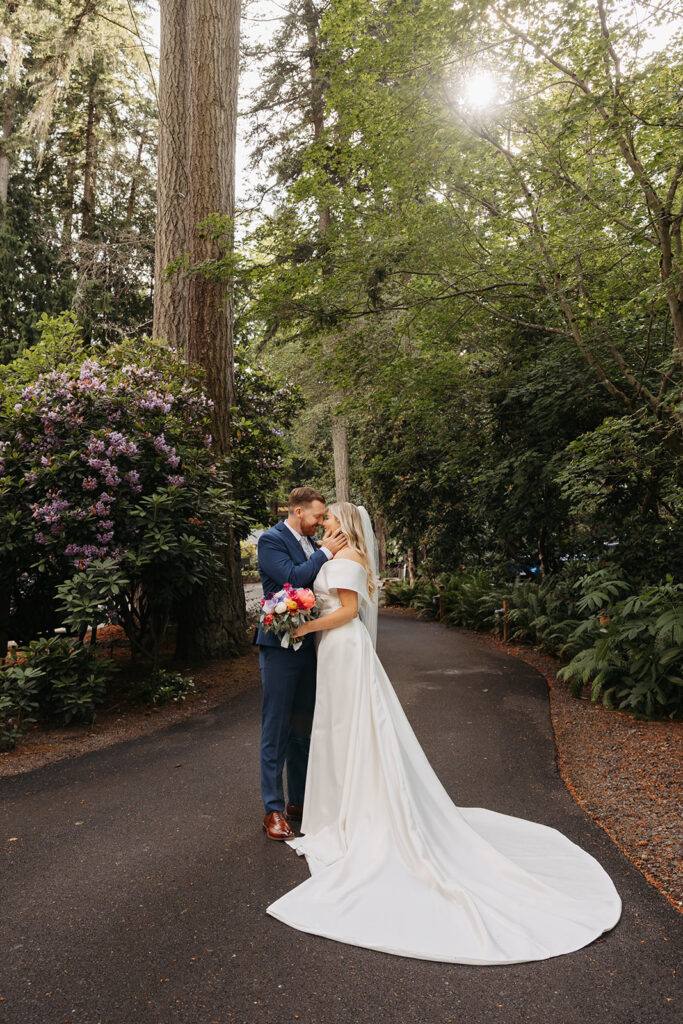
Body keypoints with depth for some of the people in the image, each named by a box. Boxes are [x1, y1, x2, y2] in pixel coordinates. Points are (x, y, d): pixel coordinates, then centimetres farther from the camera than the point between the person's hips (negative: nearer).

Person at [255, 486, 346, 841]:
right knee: (276, 728, 1)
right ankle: (273, 810, 12)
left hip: (307, 643, 8)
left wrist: (326, 550, 2)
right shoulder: (271, 540, -10)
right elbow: (293, 577, -22)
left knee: (301, 727, 16)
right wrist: (325, 552, -15)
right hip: (280, 646, -8)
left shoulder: (310, 542, 13)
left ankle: (299, 800, 28)